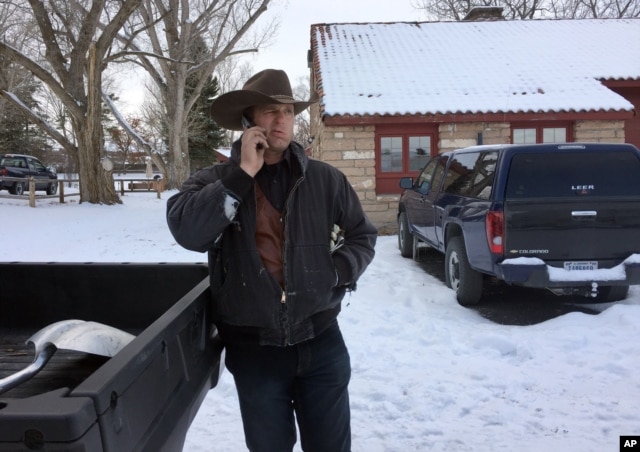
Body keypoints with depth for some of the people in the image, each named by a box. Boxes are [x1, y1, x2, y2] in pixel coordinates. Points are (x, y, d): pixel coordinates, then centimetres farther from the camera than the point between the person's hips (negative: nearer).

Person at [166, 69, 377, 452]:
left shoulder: (326, 179, 1)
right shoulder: (214, 181, -3)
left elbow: (363, 236, 10)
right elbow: (187, 231, -22)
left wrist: (337, 272, -7)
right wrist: (242, 174, -22)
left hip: (321, 342, 1)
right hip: (254, 350, 0)